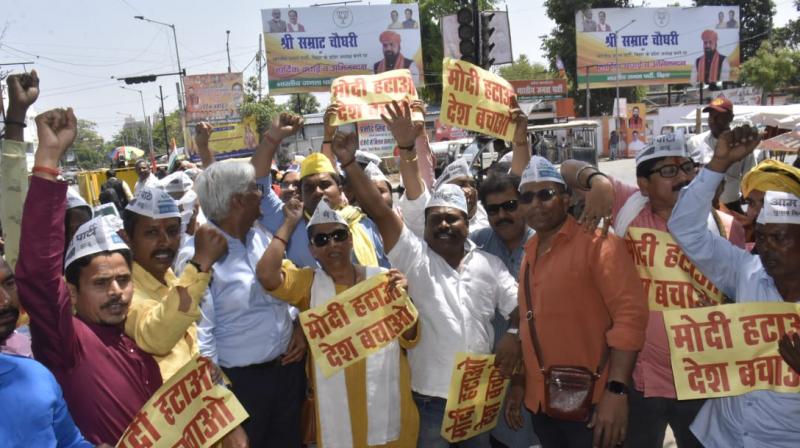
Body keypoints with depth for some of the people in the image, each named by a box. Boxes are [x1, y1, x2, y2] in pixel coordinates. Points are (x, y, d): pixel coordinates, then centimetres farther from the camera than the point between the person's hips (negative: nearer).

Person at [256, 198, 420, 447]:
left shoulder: (383, 278, 2)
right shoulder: (309, 282, 1)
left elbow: (410, 340, 2)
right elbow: (266, 275, -20)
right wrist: (290, 224, -10)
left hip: (386, 398, 1)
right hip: (337, 405, -1)